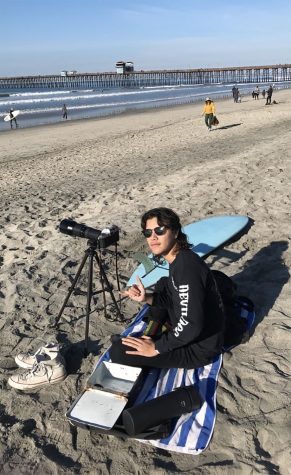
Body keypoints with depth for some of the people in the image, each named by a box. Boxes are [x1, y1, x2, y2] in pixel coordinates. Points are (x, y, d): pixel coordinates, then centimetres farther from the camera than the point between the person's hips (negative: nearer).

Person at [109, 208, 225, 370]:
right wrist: (147, 298, -6)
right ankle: (152, 333, 26)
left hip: (200, 347, -9)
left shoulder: (187, 267, -28)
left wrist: (156, 348, -22)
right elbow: (174, 298, 12)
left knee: (118, 352, -15)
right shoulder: (178, 258, 1)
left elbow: (192, 325, -32)